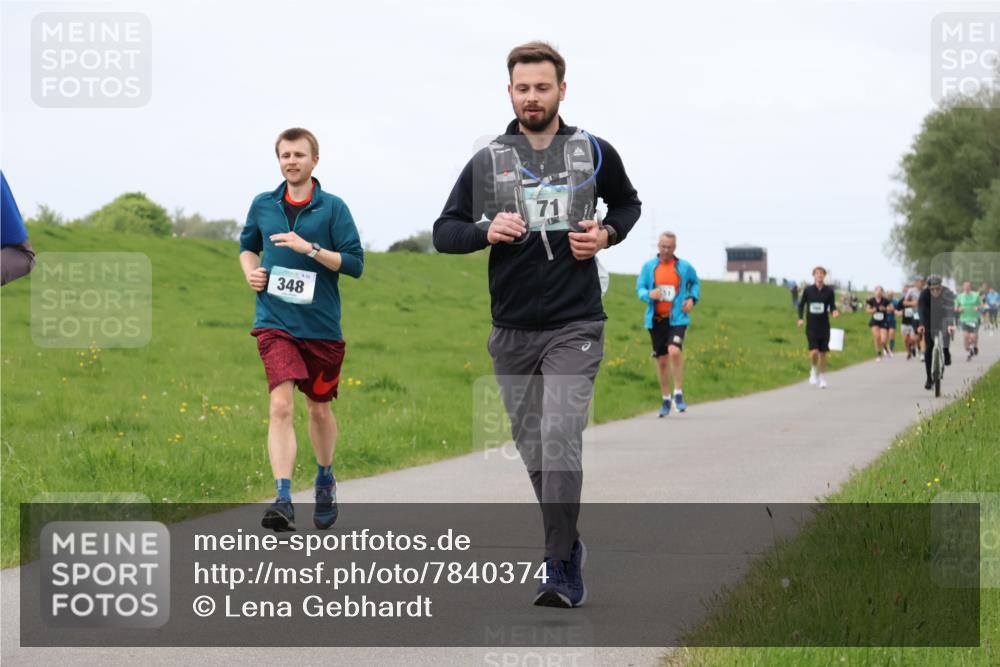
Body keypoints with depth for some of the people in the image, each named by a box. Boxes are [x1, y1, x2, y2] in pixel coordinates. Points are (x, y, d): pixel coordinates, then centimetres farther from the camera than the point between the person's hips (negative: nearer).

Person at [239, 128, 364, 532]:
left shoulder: (333, 207, -2)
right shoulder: (262, 205, 7)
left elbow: (355, 263, -7)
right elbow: (247, 245, 25)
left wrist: (309, 248, -18)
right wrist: (251, 272, 4)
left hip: (322, 326, 0)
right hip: (275, 323, 0)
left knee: (319, 408, 14)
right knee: (281, 405, -17)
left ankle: (325, 480, 40)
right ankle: (283, 499, -24)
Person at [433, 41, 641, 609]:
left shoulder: (594, 153, 4)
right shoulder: (487, 161, 5)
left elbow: (628, 203, 21)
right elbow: (444, 232, 8)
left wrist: (606, 234, 0)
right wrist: (486, 231, -13)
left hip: (575, 327, -3)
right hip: (512, 328, 3)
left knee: (560, 438, -17)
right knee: (533, 447, 10)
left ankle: (560, 568, -15)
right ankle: (568, 543, 28)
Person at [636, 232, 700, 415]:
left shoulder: (684, 267, 3)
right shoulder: (648, 266, 4)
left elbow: (695, 283, 20)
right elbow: (639, 288, 5)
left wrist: (692, 299, 2)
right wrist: (649, 294, -17)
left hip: (677, 318, -2)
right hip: (655, 319, 2)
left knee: (674, 351, -25)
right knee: (662, 359, 8)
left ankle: (678, 393, -11)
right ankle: (666, 399, 24)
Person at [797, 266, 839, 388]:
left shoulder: (829, 291, -1)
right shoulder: (808, 290, -1)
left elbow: (832, 306, -1)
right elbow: (801, 305, 10)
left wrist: (834, 312, -24)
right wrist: (801, 318, -2)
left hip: (824, 327, 1)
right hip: (811, 326, -1)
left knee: (822, 353, 5)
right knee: (814, 351, -15)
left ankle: (822, 378, 18)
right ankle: (814, 370, 14)